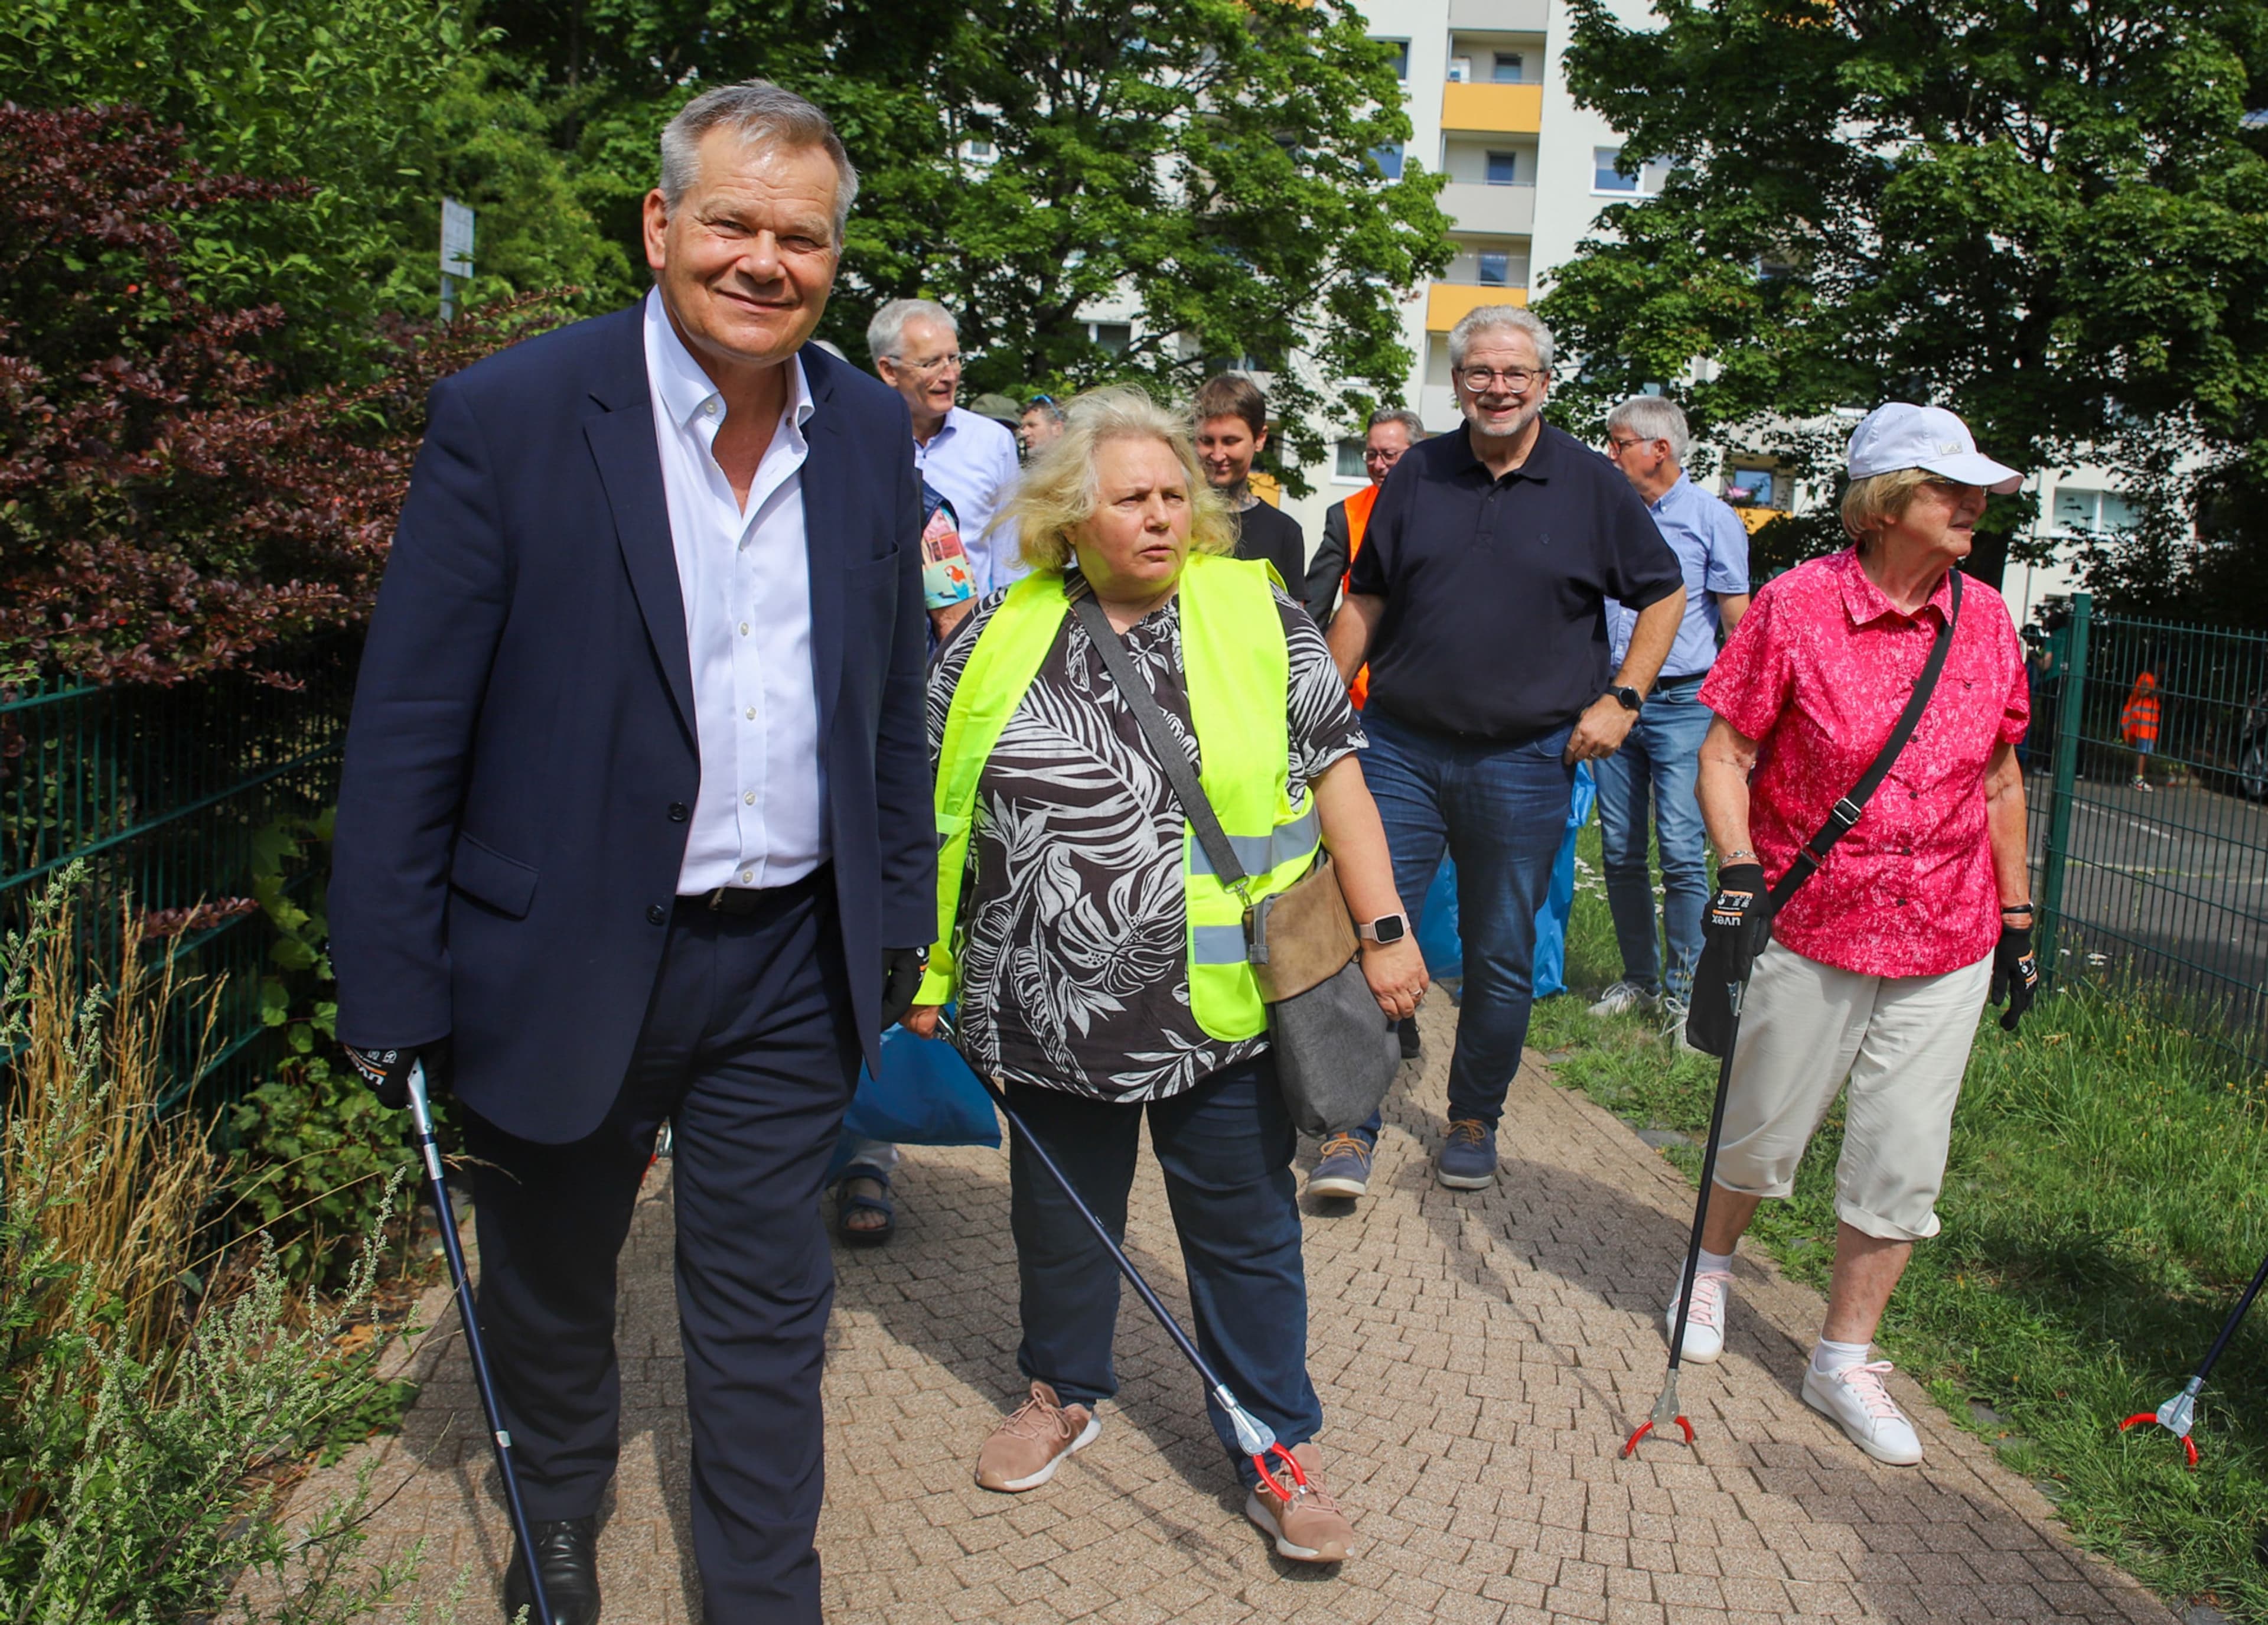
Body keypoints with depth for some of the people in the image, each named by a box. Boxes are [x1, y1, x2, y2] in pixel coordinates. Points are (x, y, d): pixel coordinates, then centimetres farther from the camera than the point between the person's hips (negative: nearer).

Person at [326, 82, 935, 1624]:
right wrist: (391, 996, -12)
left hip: (790, 963, 2)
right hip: (567, 959, -2)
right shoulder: (509, 416, -13)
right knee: (550, 1286, 22)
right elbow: (408, 730, -12)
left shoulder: (870, 429, 1)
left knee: (767, 1318, 12)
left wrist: (901, 919, 10)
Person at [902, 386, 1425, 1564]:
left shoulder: (1259, 616, -2)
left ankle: (1279, 1451, 26)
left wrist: (1383, 929, -5)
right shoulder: (1001, 635, 1)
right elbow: (934, 806, 8)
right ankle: (1063, 1392, 42)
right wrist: (926, 963, 8)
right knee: (1060, 1217, 19)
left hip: (1217, 1010, -1)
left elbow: (1334, 776, 0)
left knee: (1246, 1231, 10)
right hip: (1046, 1010, 2)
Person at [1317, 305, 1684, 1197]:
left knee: (1502, 957, 9)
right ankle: (1353, 1124, 12)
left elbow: (1664, 594, 9)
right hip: (1399, 747, 1)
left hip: (1524, 762, -1)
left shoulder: (1592, 484, 1)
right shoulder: (1417, 474, 5)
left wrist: (1621, 699, -1)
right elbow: (1364, 602, 10)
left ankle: (1474, 1122, 28)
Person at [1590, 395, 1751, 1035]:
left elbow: (1738, 626, -3)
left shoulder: (1712, 519, -2)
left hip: (1683, 702, -5)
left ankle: (1685, 990, 0)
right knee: (1620, 850, 7)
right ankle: (1639, 978, 19)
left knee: (1681, 851, -9)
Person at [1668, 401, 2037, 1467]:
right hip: (1812, 930, -3)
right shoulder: (1797, 604, -9)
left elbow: (1999, 779, 13)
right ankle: (1713, 1262, 43)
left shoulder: (1986, 619, 4)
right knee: (1764, 1131, 11)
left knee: (1902, 1167, 5)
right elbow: (1725, 752, -6)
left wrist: (2017, 918, 14)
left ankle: (1843, 1361, 23)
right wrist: (1739, 873, -19)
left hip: (1947, 945, 4)